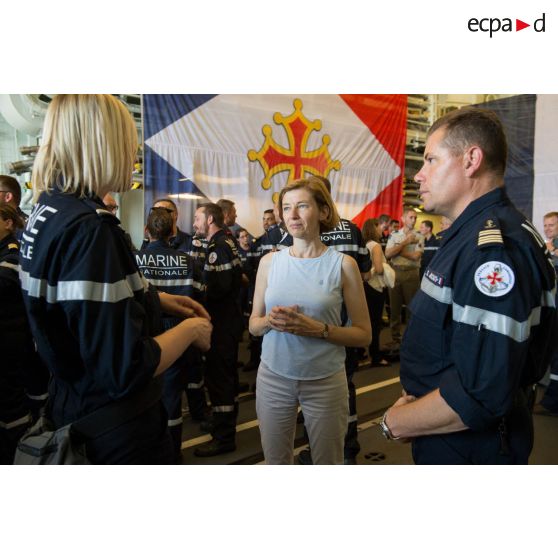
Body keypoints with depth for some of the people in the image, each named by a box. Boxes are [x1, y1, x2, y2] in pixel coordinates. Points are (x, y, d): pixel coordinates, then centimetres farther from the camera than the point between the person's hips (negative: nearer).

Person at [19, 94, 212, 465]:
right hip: (117, 430, -9)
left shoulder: (46, 212, 2)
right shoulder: (89, 229, -28)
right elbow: (125, 369, -31)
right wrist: (191, 329, -14)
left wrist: (157, 299, 10)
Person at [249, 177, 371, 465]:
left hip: (325, 381, -2)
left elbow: (363, 334, -5)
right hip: (273, 378, 2)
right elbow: (253, 324, 7)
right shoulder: (269, 261, 0)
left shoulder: (343, 264, -7)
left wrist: (318, 329, -21)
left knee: (328, 462, 15)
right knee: (275, 460, 17)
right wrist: (270, 321, -15)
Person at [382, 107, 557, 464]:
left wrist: (396, 422, -18)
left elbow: (481, 394, -33)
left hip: (469, 447, -9)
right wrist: (412, 400, 2)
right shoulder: (472, 236, 7)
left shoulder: (494, 247, -26)